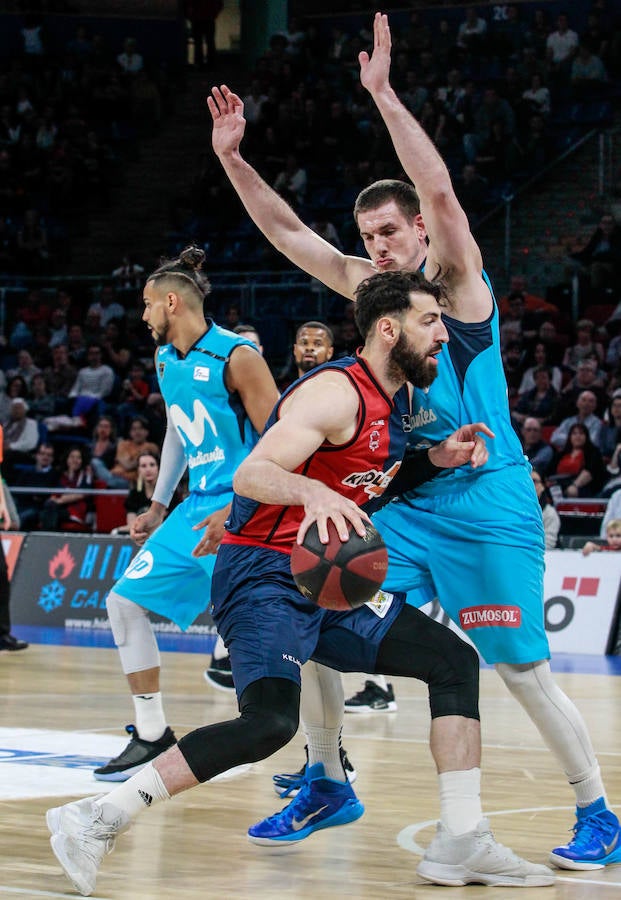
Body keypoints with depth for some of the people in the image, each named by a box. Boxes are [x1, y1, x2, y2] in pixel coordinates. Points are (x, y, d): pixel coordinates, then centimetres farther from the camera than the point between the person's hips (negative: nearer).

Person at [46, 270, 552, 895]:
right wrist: (313, 492, -44)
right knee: (271, 721, -30)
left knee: (455, 663, 7)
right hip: (264, 576, -10)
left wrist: (435, 459, 12)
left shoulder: (395, 403, 13)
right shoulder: (338, 392, -16)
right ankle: (96, 820, -25)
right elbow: (249, 474, -24)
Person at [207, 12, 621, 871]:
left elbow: (440, 189, -25)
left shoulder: (456, 280, -9)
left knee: (523, 669, -6)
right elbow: (288, 230, 10)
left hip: (484, 502, -7)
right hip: (402, 501, 7)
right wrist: (232, 157, 0)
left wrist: (383, 93, -31)